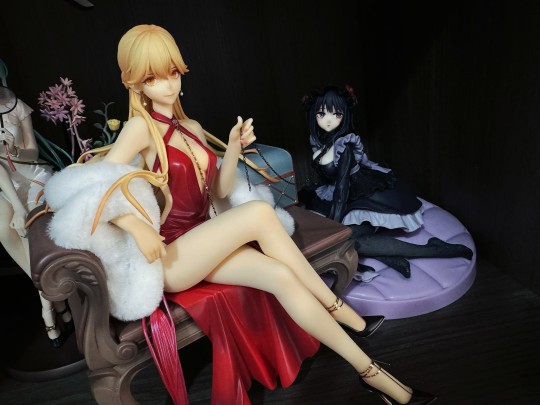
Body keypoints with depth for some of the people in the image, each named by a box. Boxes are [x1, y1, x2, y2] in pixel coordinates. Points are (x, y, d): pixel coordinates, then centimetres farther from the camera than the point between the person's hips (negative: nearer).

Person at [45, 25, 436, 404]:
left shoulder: (193, 128, 13)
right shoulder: (141, 127, -6)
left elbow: (219, 191, 10)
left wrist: (234, 148, -4)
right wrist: (137, 227, -27)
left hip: (203, 246, 6)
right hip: (168, 256, -6)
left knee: (281, 275, -20)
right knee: (259, 213, -28)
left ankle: (368, 369, -11)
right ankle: (333, 305, -14)